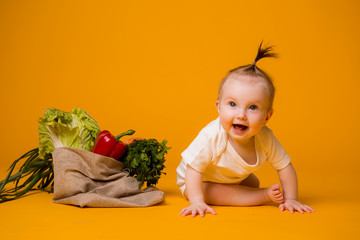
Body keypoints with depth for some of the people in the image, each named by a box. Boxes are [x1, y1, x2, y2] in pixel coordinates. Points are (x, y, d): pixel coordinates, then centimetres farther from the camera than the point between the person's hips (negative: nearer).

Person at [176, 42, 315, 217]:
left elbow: (285, 167, -13)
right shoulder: (211, 137, -41)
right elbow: (193, 169, -32)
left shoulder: (265, 138, -26)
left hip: (233, 177, 6)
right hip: (196, 181, -5)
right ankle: (264, 196, -15)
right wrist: (197, 202, -39)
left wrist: (290, 199, -15)